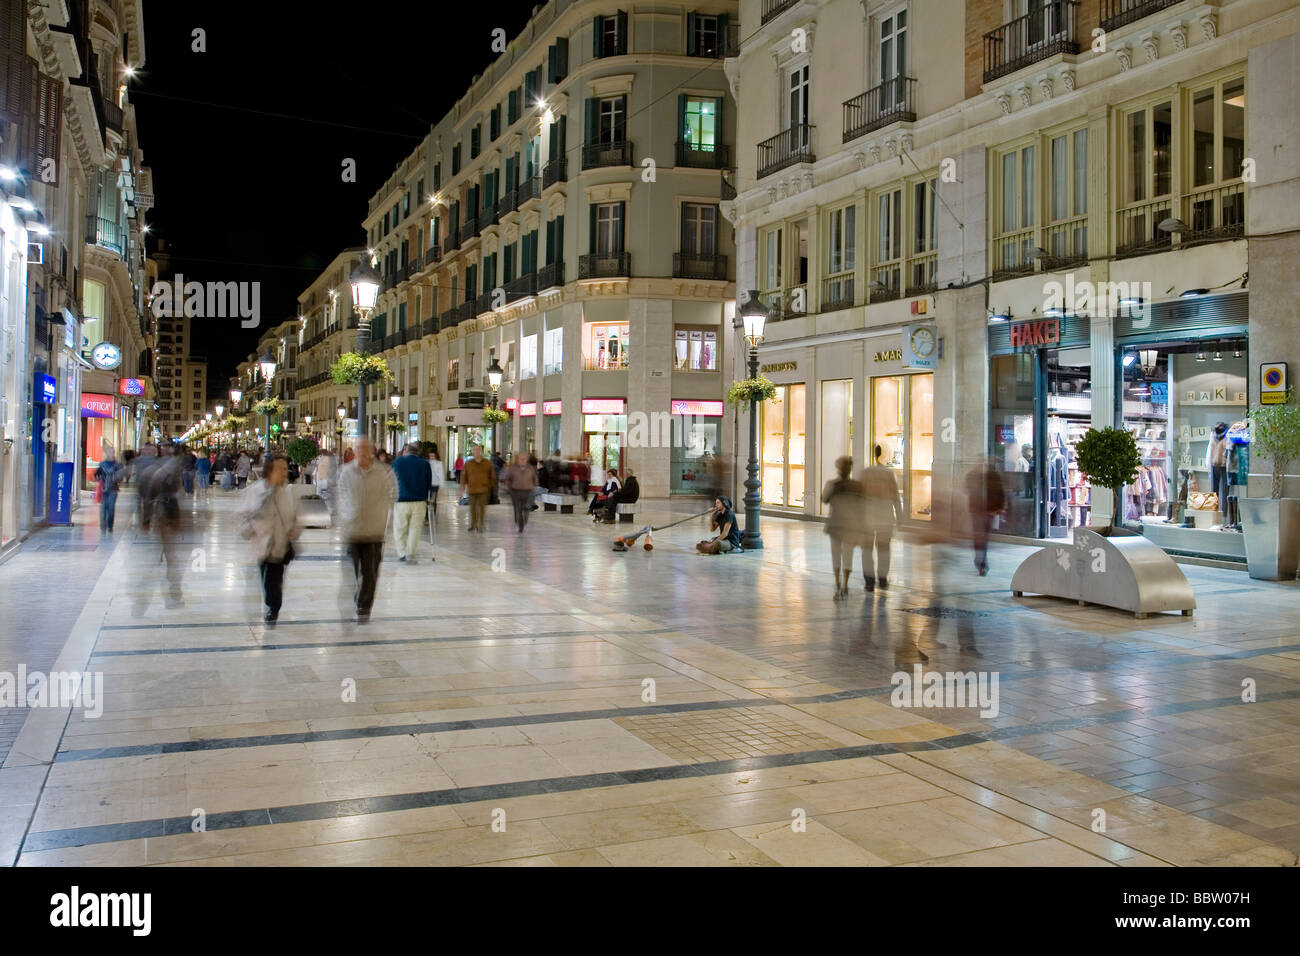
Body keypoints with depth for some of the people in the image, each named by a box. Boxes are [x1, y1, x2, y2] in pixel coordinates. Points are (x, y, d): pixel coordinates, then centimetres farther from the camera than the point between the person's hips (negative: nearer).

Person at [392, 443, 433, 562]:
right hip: (419, 502, 1)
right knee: (415, 528, 6)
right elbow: (429, 484, 8)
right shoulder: (425, 464, 3)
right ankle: (412, 555, 3)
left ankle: (402, 553, 4)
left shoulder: (397, 462, 1)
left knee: (400, 529, 10)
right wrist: (426, 499, 19)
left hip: (401, 501, -1)